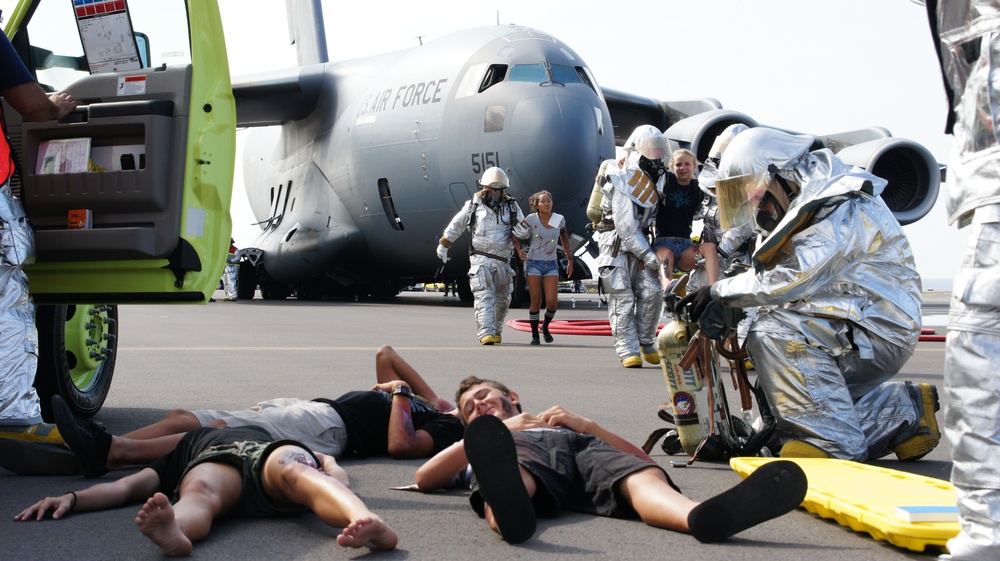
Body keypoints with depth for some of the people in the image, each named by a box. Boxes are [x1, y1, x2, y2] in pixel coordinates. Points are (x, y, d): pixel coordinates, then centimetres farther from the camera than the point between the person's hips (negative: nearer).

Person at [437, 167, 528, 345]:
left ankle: (496, 331, 33)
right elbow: (455, 226, 12)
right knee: (484, 297, -16)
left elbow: (524, 230, 16)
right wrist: (443, 245, 15)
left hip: (503, 261, 4)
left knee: (503, 299, 14)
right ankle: (486, 333, -24)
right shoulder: (473, 205, 1)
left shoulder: (512, 207, 7)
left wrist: (521, 232, -9)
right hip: (481, 259, -4)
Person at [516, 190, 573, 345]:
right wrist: (519, 251, -10)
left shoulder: (559, 219, 1)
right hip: (533, 263, -2)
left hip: (551, 264, 2)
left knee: (552, 301, -10)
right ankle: (535, 335, 11)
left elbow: (564, 239, 15)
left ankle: (545, 327, 18)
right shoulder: (531, 219, -7)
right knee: (536, 302, -3)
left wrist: (570, 260, 18)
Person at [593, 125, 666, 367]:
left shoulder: (654, 178, 5)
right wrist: (648, 256, -23)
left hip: (639, 239, 7)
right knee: (622, 297, -9)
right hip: (616, 241, -7)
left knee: (651, 293, -3)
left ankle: (647, 343, 11)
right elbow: (626, 227, -22)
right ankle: (628, 351, -8)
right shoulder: (625, 182, -19)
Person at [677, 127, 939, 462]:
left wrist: (719, 291, -21)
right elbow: (765, 275, 11)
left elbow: (791, 280, -27)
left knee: (773, 331, -29)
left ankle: (830, 442, -22)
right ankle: (905, 411, 17)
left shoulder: (844, 209, -18)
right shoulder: (805, 211, 14)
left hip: (880, 333, -10)